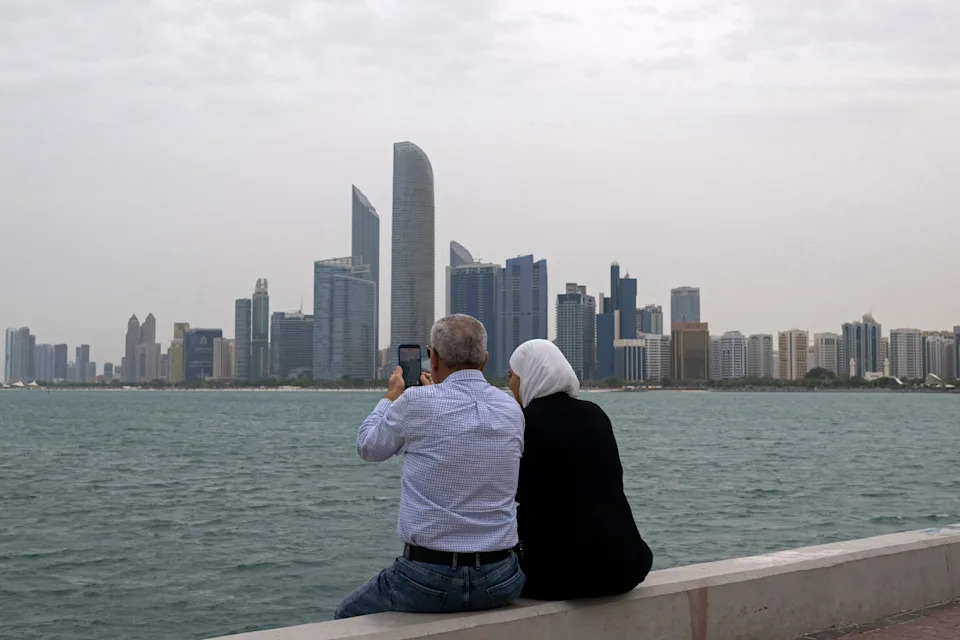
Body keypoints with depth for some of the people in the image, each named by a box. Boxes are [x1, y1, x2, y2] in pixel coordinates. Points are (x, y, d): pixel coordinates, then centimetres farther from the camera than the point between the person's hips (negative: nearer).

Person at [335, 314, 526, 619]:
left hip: (428, 579, -4)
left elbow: (368, 447, 8)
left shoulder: (416, 402, -11)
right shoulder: (511, 409, 2)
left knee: (347, 617, 24)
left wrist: (392, 395, 25)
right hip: (499, 583, 4)